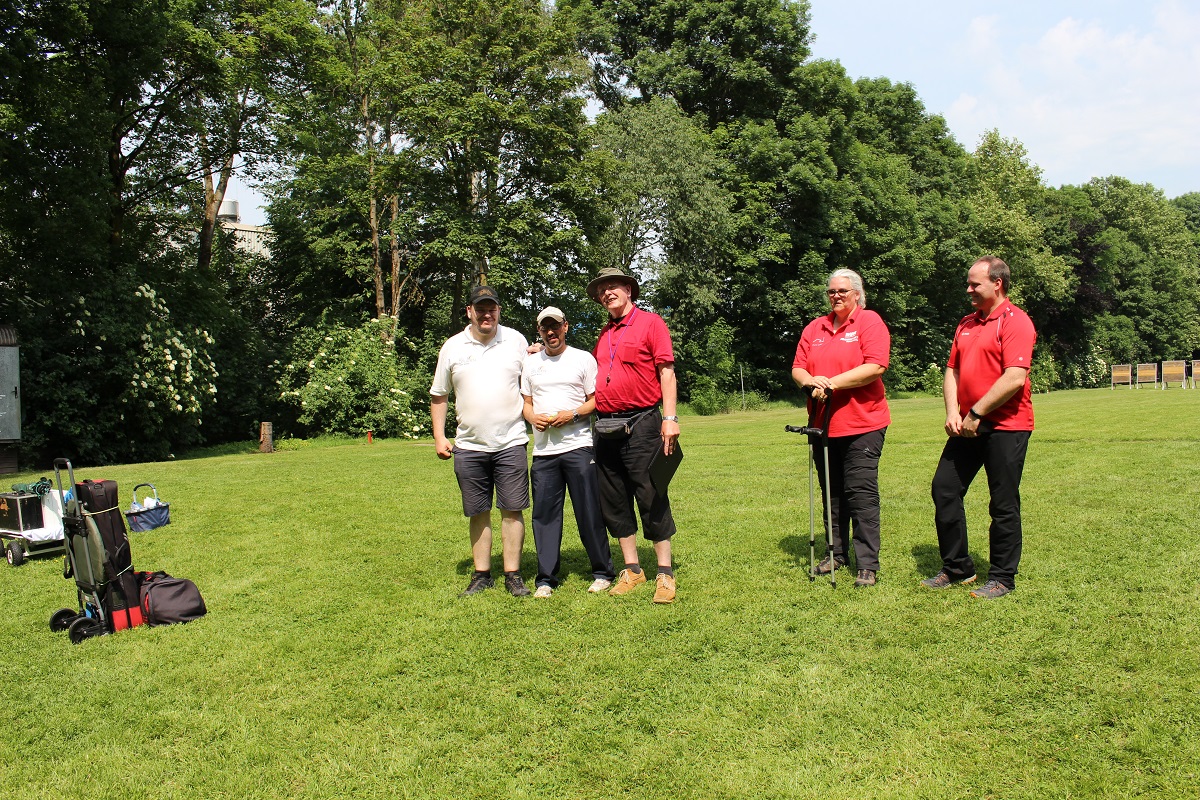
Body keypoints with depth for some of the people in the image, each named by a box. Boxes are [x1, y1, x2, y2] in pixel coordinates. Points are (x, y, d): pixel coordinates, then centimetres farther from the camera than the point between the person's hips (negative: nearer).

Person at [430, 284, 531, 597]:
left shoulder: (516, 341, 4)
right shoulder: (453, 347, 6)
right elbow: (438, 396, 12)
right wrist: (439, 437, 4)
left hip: (510, 442, -1)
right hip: (469, 445, 1)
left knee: (512, 510, 0)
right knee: (478, 513, 8)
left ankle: (513, 575, 8)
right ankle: (481, 575, 18)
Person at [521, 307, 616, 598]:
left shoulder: (583, 358, 6)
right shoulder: (531, 363, 16)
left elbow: (597, 400, 3)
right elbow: (525, 402, 19)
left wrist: (572, 414, -13)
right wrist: (533, 417, -3)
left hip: (579, 446, -3)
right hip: (543, 450, 3)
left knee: (590, 513, -1)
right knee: (544, 514, 3)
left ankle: (602, 572, 11)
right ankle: (546, 579, 11)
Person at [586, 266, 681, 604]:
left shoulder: (650, 323, 0)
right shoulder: (604, 335, 17)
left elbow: (667, 372, -6)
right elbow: (593, 373, 26)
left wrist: (670, 418, -15)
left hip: (641, 424, -6)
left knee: (652, 499, -4)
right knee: (615, 502, 9)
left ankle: (665, 574, 4)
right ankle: (631, 570, 19)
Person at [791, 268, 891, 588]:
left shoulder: (870, 322, -3)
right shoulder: (815, 328, 14)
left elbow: (875, 367, -15)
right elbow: (797, 369, 10)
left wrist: (831, 383, -16)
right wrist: (811, 382, -13)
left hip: (861, 425, -5)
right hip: (823, 425, 6)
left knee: (861, 493, -6)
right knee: (832, 493, 13)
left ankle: (867, 565, 0)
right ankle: (836, 553, 24)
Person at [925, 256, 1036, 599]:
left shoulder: (1015, 321, -10)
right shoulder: (967, 324, 15)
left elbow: (1015, 378, -20)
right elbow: (952, 371, 15)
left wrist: (976, 413, -16)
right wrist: (953, 413, 0)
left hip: (1005, 426, -8)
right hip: (968, 426, 8)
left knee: (1004, 505, 2)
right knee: (944, 489, 7)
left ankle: (1003, 578, 15)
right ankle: (956, 568, 19)